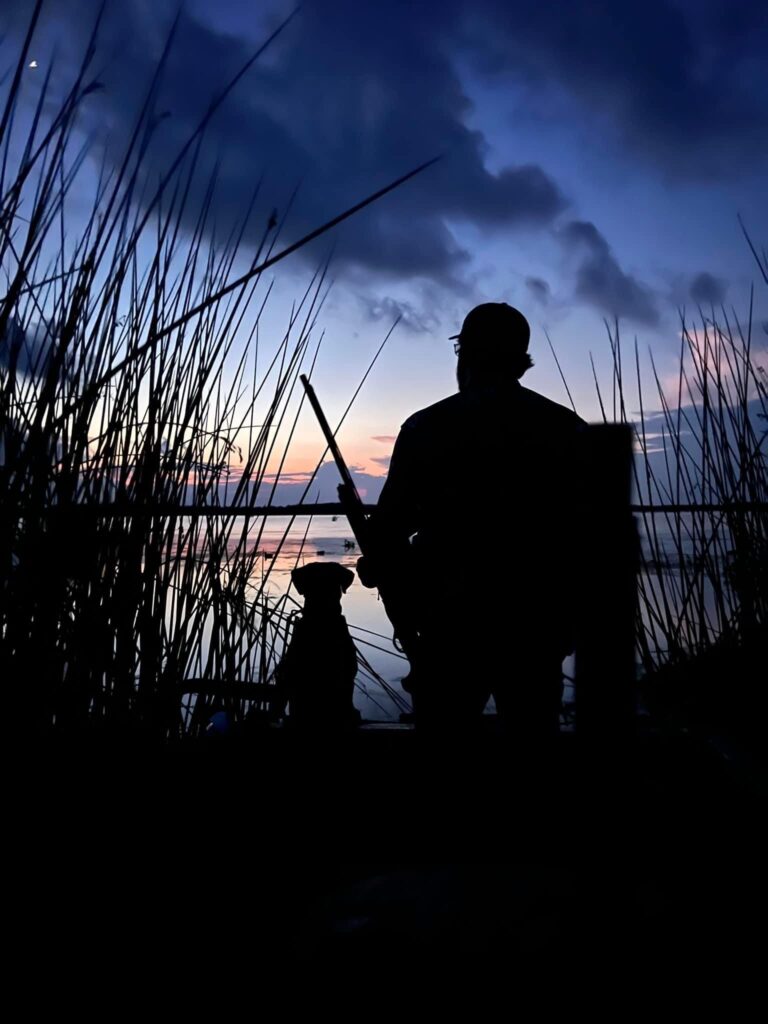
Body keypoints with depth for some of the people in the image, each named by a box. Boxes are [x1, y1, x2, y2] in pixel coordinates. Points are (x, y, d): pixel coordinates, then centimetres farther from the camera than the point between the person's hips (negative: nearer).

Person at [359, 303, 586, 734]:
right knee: (535, 727, 16)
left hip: (453, 623, -2)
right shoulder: (569, 429, 3)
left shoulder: (428, 427, -5)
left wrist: (382, 571, 15)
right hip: (539, 625, 3)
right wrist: (568, 613, 13)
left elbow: (390, 526, -5)